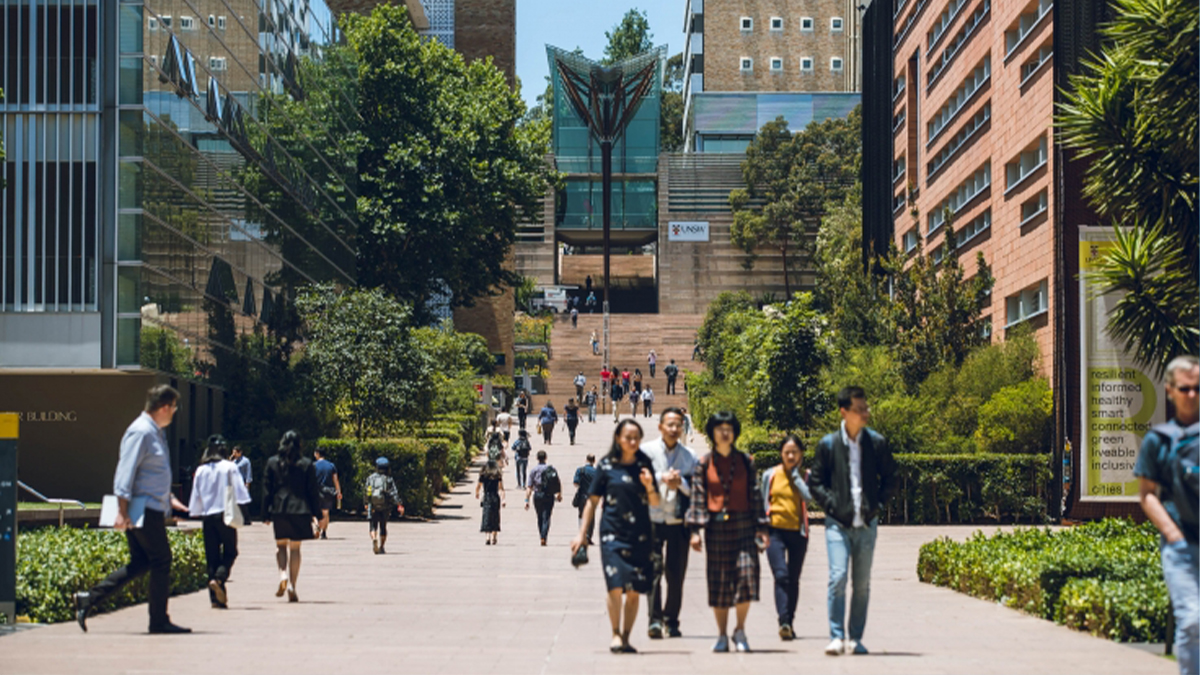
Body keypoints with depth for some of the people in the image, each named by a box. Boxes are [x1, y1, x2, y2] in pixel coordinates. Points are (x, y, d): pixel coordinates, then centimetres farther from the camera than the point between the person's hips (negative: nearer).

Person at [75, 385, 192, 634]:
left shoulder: (156, 433, 17)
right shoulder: (141, 432, -14)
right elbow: (125, 472, -19)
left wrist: (169, 498, 21)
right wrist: (123, 511, -22)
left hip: (153, 509, 10)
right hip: (144, 510, -10)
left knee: (140, 563, 9)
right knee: (161, 560, -4)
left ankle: (88, 599, 9)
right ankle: (159, 621, 3)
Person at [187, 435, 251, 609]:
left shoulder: (200, 471, 7)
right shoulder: (230, 467, -2)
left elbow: (196, 498, 10)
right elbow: (239, 492, -6)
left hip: (207, 516, 3)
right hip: (225, 515, -3)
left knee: (212, 556, 6)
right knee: (230, 552, 7)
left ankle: (216, 598, 2)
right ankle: (219, 578, -20)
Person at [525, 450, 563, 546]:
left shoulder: (534, 471, -4)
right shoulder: (552, 469, 0)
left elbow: (529, 487, -8)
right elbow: (559, 483, 6)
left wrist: (527, 500, -6)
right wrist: (559, 494, 22)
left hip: (538, 496, 0)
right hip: (549, 497, 0)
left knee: (540, 518, 15)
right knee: (546, 518, -3)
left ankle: (542, 537, 22)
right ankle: (544, 537, -20)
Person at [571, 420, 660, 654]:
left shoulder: (644, 465, 9)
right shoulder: (607, 466, 2)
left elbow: (655, 503, 11)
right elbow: (593, 501, 6)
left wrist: (649, 486, -10)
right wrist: (582, 533, 5)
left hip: (640, 535, 3)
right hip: (613, 533, -3)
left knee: (634, 591, 2)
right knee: (616, 585, -14)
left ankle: (626, 637, 12)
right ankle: (615, 635, -3)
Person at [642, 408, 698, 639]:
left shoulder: (689, 456, 9)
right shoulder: (647, 451, 4)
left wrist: (680, 483, -12)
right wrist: (662, 479, -16)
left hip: (679, 522, 2)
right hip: (653, 520, -2)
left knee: (676, 574, 4)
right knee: (654, 569, -12)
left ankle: (671, 621, 14)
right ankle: (655, 619, -14)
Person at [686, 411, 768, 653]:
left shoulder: (745, 461, 7)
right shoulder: (704, 463, 5)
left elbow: (754, 495, 9)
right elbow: (697, 498, 3)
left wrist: (761, 528, 5)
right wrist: (695, 530, -4)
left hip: (743, 525, 0)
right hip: (716, 527, 0)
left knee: (747, 574, -12)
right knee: (719, 581, 2)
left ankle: (740, 630, 3)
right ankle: (722, 635, 12)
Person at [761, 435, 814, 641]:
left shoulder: (805, 476, 4)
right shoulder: (770, 475, 5)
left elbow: (809, 496, -16)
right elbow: (761, 503, 11)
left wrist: (795, 474, -10)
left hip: (798, 532, 1)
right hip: (775, 531, -1)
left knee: (794, 579, 9)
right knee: (781, 576, -16)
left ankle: (790, 623, 20)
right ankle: (783, 622, -25)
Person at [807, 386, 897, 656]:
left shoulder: (876, 443, 4)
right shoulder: (828, 444, 0)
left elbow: (889, 478, 13)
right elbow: (815, 482, 6)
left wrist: (878, 504, 1)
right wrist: (831, 505, -5)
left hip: (866, 523, 2)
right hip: (838, 523, -2)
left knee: (862, 584, 5)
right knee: (838, 577, -13)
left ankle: (855, 639, 13)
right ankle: (836, 637, -9)